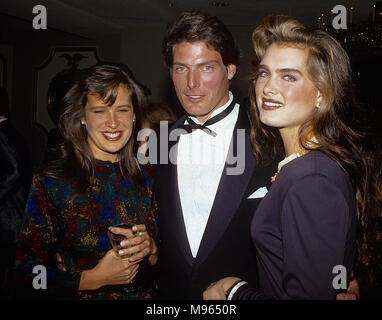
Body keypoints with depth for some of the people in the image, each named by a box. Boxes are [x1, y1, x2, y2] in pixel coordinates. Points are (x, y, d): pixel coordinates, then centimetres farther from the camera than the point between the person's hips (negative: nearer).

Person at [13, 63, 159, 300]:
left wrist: (151, 248, -13)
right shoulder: (51, 183, -12)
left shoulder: (147, 179, -3)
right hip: (82, 294, -2)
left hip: (144, 295, 3)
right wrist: (94, 278, -19)